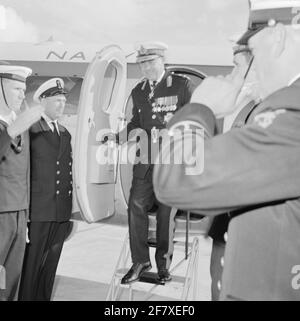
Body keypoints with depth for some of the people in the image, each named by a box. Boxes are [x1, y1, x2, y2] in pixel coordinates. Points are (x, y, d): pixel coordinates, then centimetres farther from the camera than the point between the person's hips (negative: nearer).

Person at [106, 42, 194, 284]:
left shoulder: (182, 85, -1)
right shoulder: (138, 91, 14)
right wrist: (116, 136, 9)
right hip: (146, 159, 4)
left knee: (166, 213, 3)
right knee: (136, 206, -3)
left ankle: (164, 264, 20)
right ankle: (140, 261, 12)